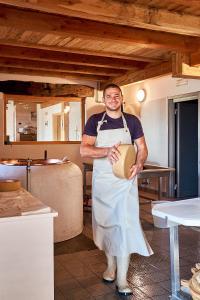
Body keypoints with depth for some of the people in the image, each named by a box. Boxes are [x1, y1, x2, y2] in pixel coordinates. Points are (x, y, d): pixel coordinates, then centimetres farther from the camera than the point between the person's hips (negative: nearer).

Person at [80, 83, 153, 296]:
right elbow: (84, 150, -7)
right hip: (102, 180, 1)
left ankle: (122, 278, 1)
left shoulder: (132, 121, 4)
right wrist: (107, 151, -25)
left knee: (125, 224, -7)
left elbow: (142, 148, 8)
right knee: (106, 222, 11)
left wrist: (139, 164, -14)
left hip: (125, 180, -1)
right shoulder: (94, 121, 2)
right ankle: (111, 264, 32)